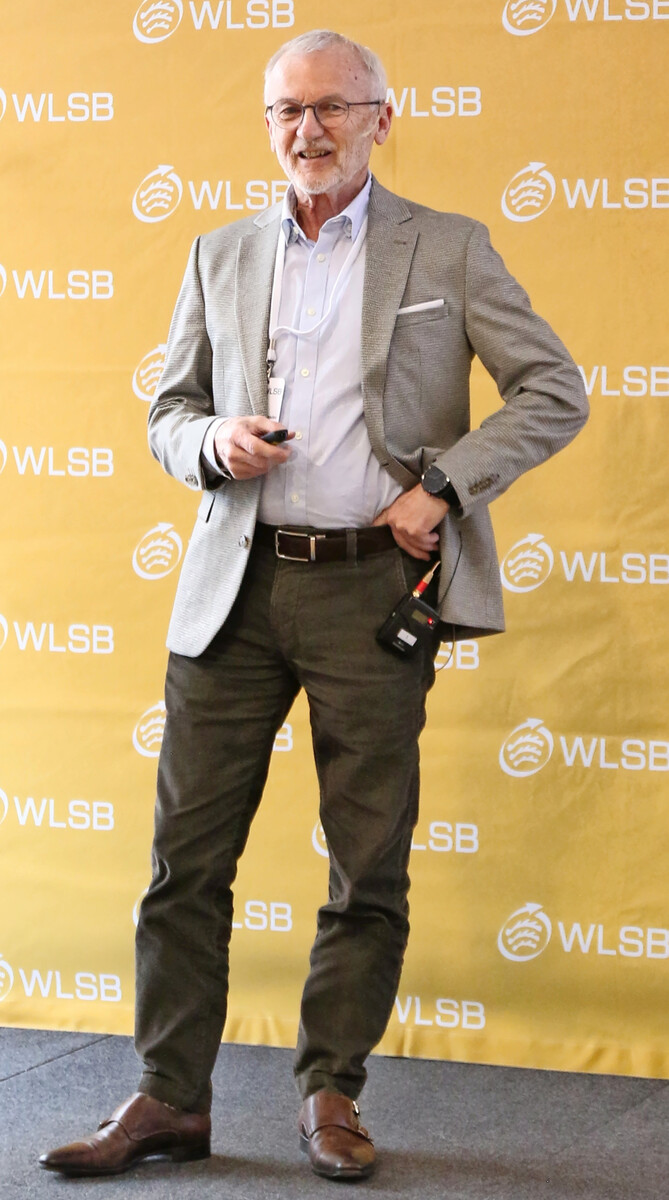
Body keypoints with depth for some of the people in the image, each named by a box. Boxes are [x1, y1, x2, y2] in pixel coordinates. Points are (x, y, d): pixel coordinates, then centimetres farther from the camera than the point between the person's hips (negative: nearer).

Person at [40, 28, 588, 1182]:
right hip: (235, 582, 2)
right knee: (187, 851, 0)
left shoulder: (449, 250, 4)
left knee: (369, 863, 2)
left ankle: (331, 1094, 15)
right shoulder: (220, 255, 13)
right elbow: (168, 412, 18)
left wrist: (445, 485, -9)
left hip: (372, 583, -2)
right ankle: (170, 1098, 8)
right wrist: (214, 443, -5)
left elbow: (555, 392, 2)